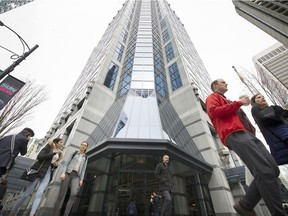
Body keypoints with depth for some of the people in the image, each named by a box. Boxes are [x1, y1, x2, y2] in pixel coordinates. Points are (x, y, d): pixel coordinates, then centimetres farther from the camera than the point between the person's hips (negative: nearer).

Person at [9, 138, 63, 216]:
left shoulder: (59, 153, 14)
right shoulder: (49, 147, -4)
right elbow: (39, 157, -18)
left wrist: (56, 165, -2)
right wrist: (53, 153, -19)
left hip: (48, 174, 5)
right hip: (39, 171, -4)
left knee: (39, 194, -8)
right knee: (27, 193, 3)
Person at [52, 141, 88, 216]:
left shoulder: (85, 158, 16)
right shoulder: (74, 153, 11)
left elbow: (83, 169, 12)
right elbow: (66, 163, 4)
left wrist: (81, 180, 0)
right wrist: (63, 173, -12)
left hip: (76, 176, 1)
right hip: (67, 174, -1)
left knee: (73, 194, -21)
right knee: (61, 195, -8)